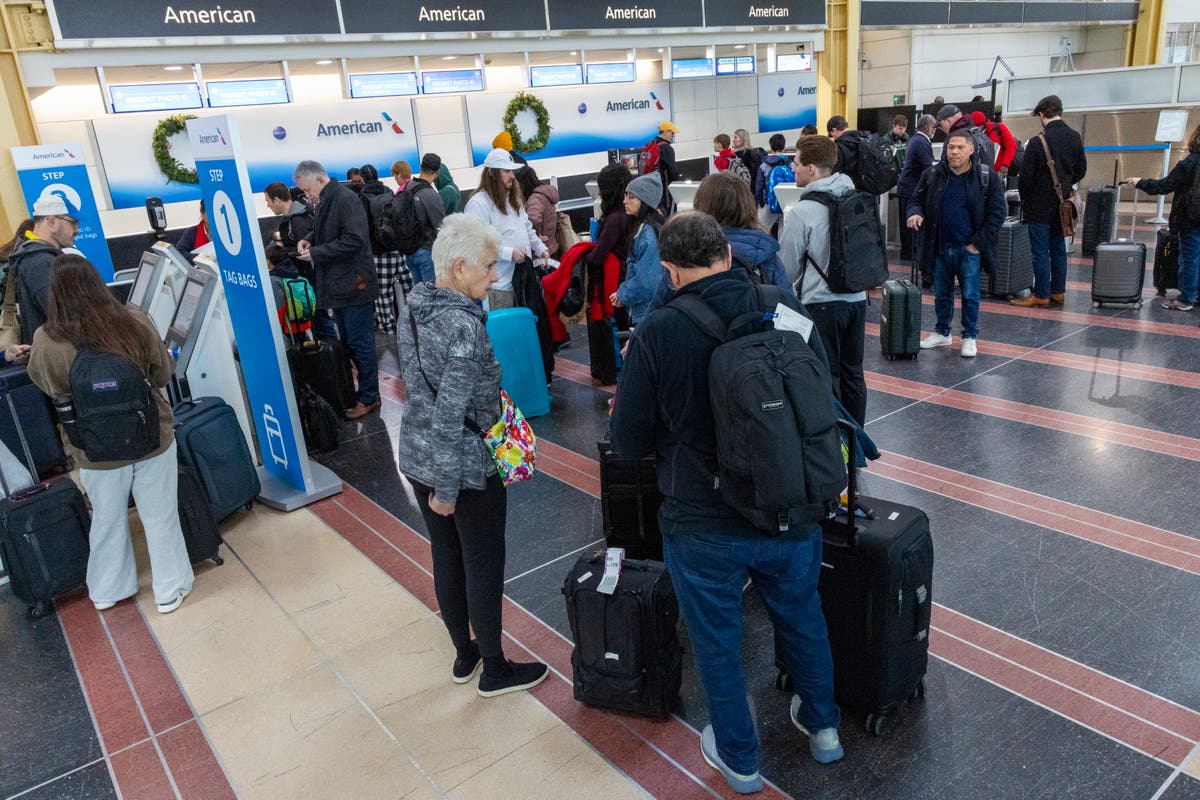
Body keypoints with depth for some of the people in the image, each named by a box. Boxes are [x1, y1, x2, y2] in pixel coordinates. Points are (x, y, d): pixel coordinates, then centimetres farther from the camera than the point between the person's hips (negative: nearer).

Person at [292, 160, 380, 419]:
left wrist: (316, 252, -20)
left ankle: (369, 398, 10)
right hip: (337, 284, 10)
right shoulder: (325, 201, 13)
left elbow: (354, 240, -26)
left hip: (353, 284, -10)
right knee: (347, 342, 17)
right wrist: (310, 239, 5)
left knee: (360, 343, -1)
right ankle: (361, 388, 28)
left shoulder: (345, 200, -17)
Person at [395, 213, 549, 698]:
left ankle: (465, 655, 40)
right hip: (466, 466, -8)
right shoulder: (464, 326, -26)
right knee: (484, 567, 10)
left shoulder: (412, 308, 1)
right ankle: (494, 670, 29)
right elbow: (449, 416, -27)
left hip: (416, 456, 8)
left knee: (447, 558, 21)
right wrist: (447, 490, -19)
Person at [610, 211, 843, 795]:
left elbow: (629, 443, -11)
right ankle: (822, 726, 49)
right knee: (802, 616, 27)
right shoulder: (786, 308, -8)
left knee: (717, 642, 18)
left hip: (703, 524, -3)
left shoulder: (657, 332, -18)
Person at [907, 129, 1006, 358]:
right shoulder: (932, 174, 1)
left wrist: (979, 242, -10)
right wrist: (915, 213, -13)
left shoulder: (987, 177, -5)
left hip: (969, 248, -3)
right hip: (940, 246, 3)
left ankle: (970, 337, 17)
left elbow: (997, 212, -4)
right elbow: (916, 200, 12)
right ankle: (942, 333, 30)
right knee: (941, 293, 14)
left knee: (970, 294, 3)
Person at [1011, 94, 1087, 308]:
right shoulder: (1075, 137, 3)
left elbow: (1025, 177, -13)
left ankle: (1041, 295, 3)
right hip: (1062, 204, 6)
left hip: (1040, 205, -6)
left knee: (1040, 250, -1)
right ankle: (1058, 292, 19)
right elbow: (1081, 170, 10)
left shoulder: (1038, 142, -17)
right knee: (1058, 248, 13)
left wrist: (1024, 197, 4)